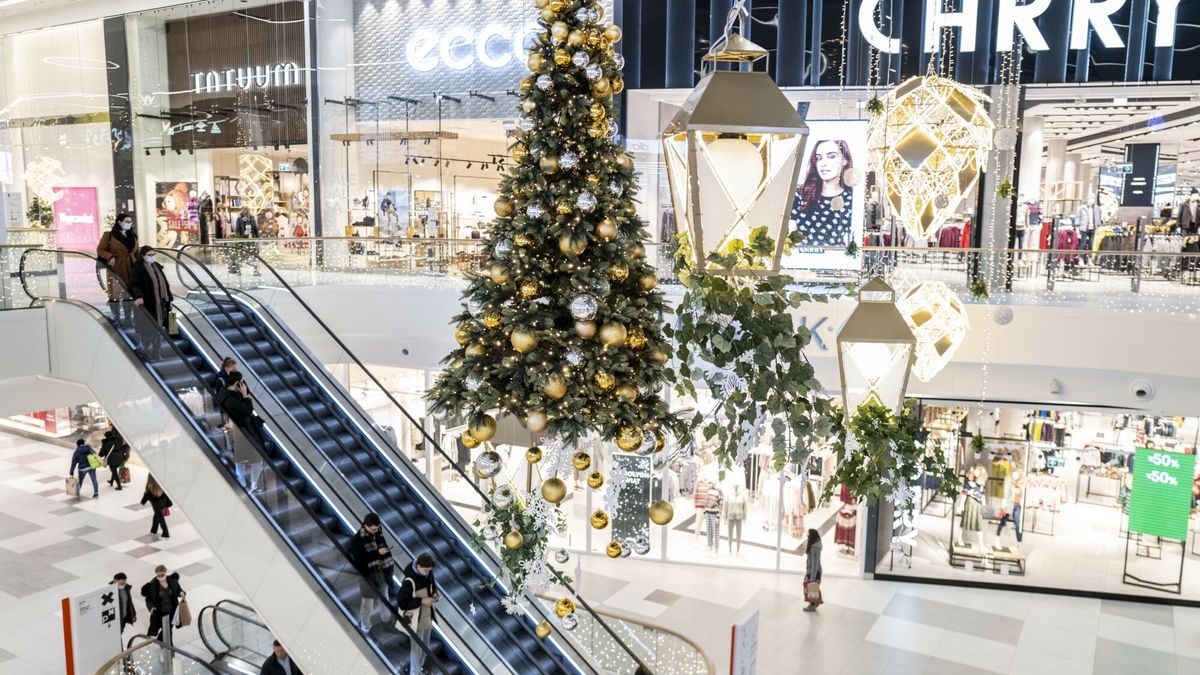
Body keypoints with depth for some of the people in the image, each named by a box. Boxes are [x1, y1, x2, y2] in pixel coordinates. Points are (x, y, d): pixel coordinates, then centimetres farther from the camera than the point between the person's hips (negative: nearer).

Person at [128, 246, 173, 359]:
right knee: (148, 331, 1)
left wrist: (168, 299, 15)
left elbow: (164, 283, 16)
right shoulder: (139, 268, -12)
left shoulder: (157, 266, 10)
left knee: (159, 329, 14)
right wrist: (138, 296, -40)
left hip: (160, 305, 7)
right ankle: (147, 355, 13)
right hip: (147, 305, -7)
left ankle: (157, 354, 25)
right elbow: (134, 285, -21)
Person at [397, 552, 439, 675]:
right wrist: (422, 601, -26)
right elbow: (401, 603, -23)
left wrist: (435, 595, -8)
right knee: (416, 649, 8)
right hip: (416, 620, -7)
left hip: (428, 617, 7)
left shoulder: (428, 575, -6)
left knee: (425, 647, 21)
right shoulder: (409, 581, -28)